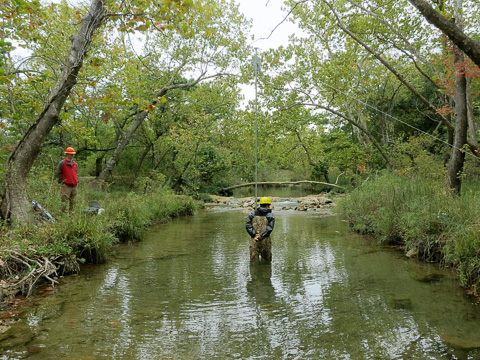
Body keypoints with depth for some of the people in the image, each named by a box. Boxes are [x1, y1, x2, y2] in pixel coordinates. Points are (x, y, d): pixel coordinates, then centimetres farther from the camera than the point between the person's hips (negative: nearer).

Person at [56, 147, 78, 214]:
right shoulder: (62, 163, -6)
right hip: (66, 186, -6)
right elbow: (58, 173, -2)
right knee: (65, 201, -5)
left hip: (74, 186, 6)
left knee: (73, 202, 10)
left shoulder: (74, 163, 14)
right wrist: (61, 181, -3)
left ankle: (71, 212, 19)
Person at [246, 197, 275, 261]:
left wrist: (255, 235, -7)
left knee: (253, 261, 7)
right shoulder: (270, 215, 2)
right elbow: (269, 228, -11)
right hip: (265, 240, -2)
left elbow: (248, 225, -2)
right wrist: (261, 236, -10)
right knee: (267, 261, 13)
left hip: (254, 240, 2)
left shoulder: (253, 214, 9)